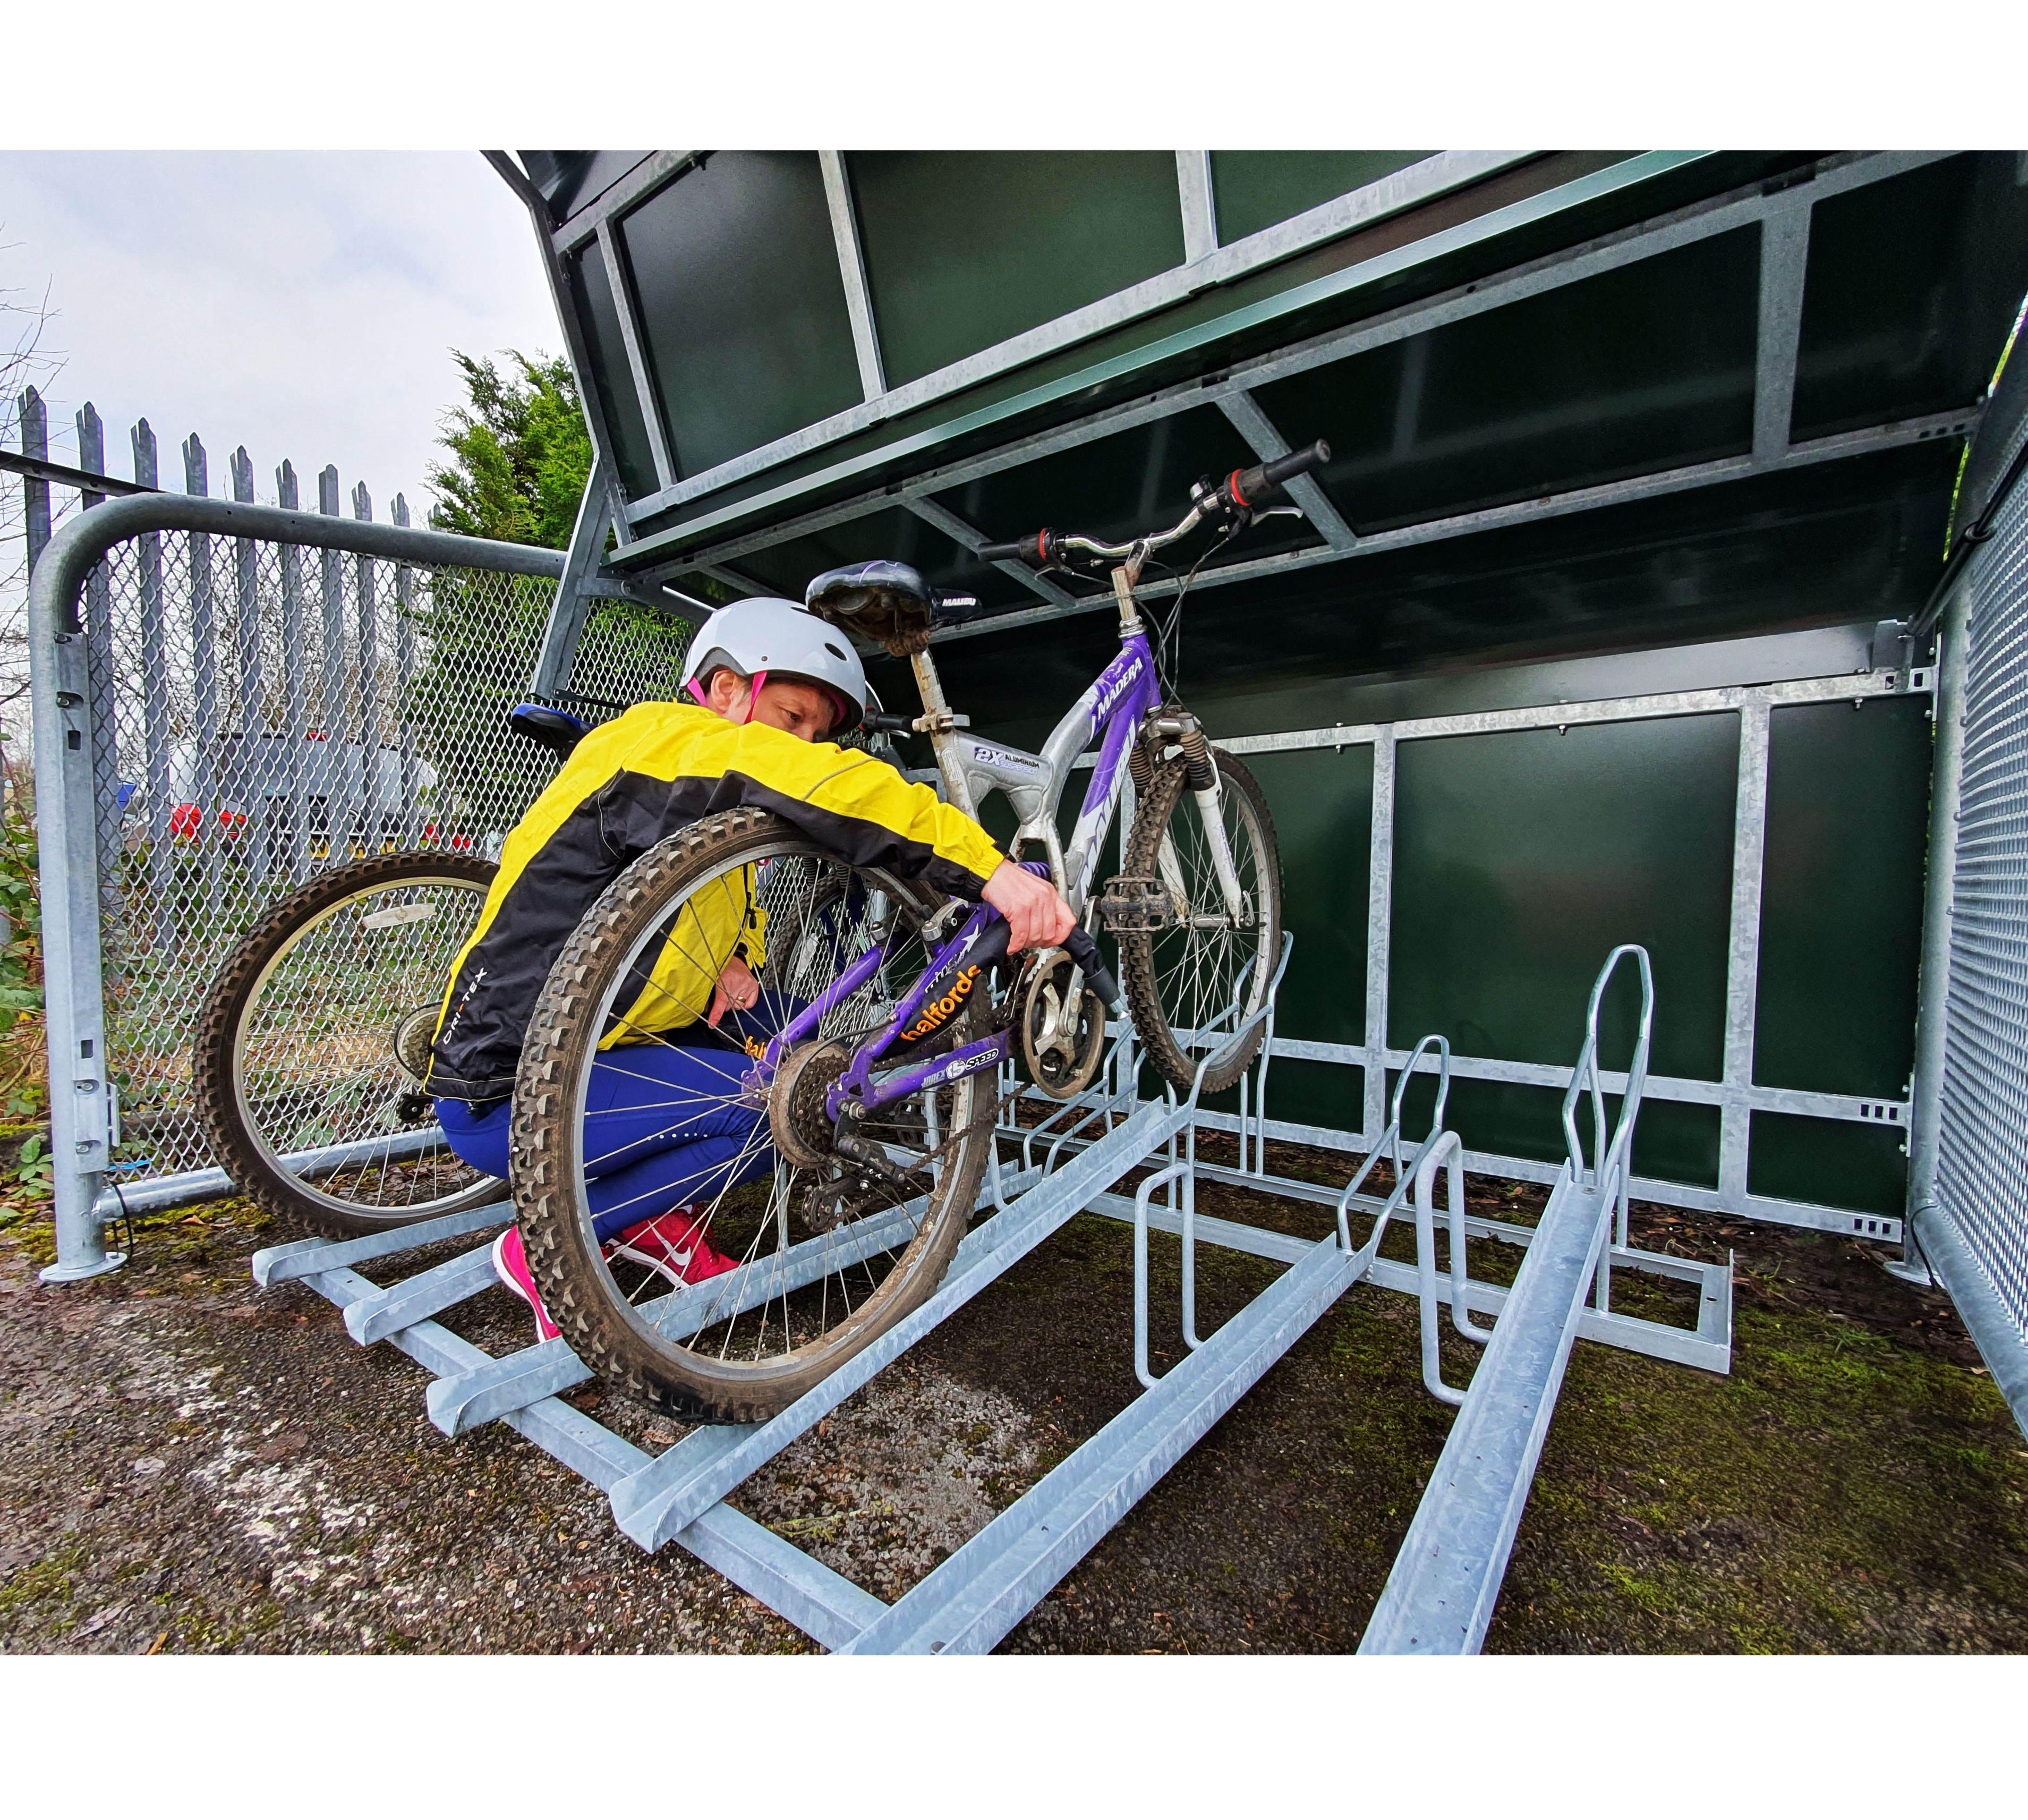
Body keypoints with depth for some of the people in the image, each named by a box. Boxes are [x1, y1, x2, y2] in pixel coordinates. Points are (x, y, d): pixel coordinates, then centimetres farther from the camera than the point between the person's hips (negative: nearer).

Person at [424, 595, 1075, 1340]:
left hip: (589, 1055, 9)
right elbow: (815, 784, -37)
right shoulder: (661, 743, -19)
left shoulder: (701, 806, 11)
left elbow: (737, 916, 20)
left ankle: (656, 1216, 10)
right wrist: (989, 869, -43)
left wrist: (733, 960, -5)